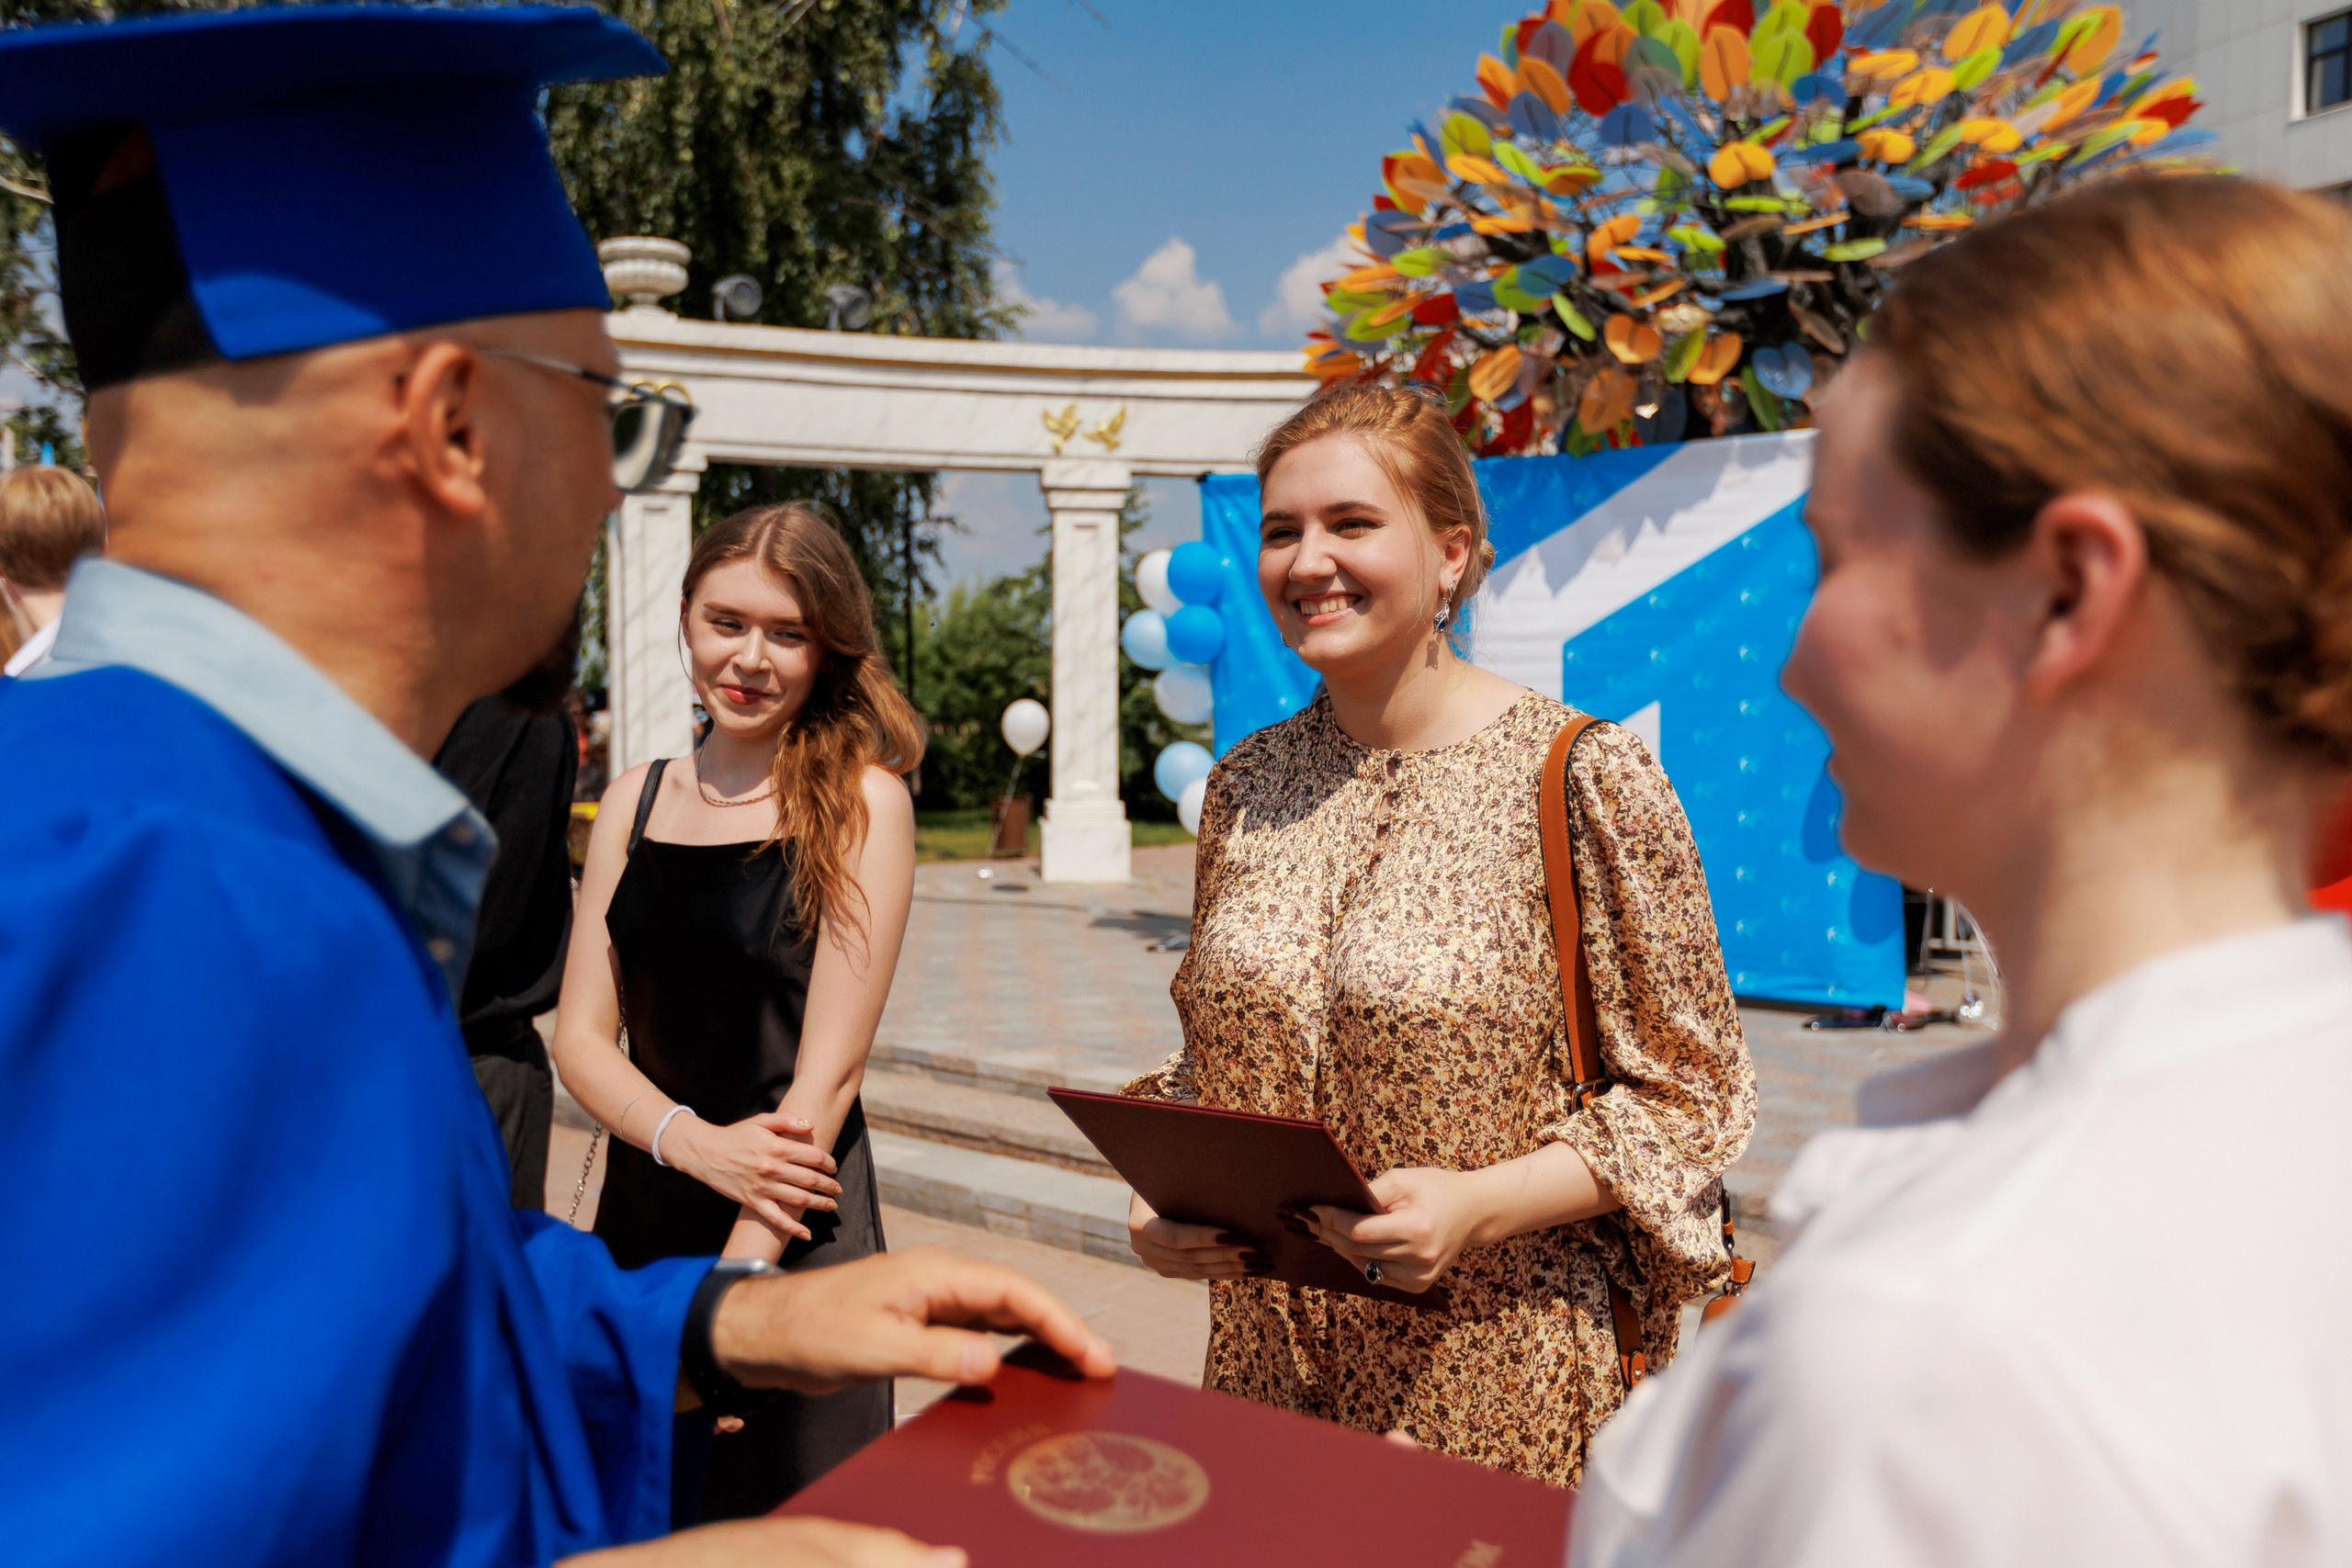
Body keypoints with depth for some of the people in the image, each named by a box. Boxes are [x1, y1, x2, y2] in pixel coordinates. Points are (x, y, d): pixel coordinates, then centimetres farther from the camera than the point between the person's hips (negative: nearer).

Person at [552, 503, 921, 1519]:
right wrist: (695, 1142, -16)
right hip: (638, 1214, 4)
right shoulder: (635, 801, 4)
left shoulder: (861, 802, -10)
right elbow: (581, 1036, 2)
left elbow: (829, 1070, -13)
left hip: (797, 1240, -4)